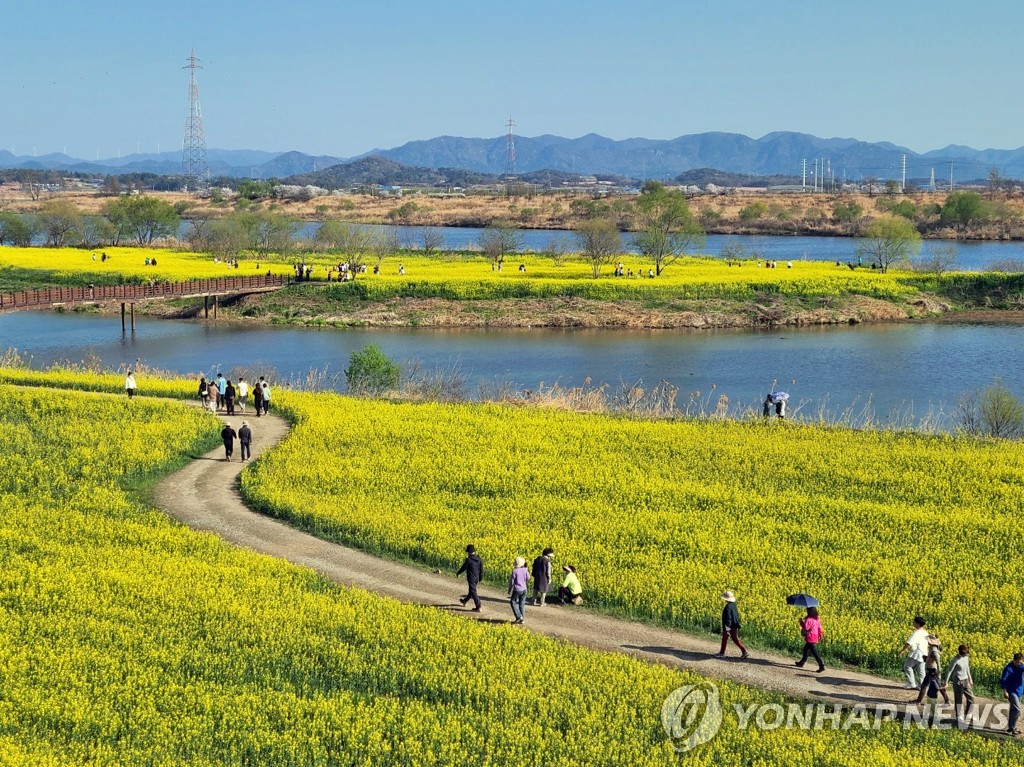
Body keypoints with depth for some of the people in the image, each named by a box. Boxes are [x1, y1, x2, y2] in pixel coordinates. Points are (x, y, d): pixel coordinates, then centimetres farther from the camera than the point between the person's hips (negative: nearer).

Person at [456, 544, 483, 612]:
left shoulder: (468, 560, -20)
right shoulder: (479, 559, 1)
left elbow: (463, 568, -10)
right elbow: (481, 569, 7)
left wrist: (458, 573, 8)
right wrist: (480, 579, 17)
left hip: (471, 579, -8)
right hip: (477, 578, 8)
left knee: (473, 592, -3)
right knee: (472, 590, 24)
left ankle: (478, 607, -5)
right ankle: (465, 601, 47)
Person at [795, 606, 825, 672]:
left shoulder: (808, 619, -20)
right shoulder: (817, 619, 5)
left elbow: (805, 627, -21)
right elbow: (819, 628, 10)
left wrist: (801, 622, -7)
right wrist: (820, 635, 19)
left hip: (810, 639, -9)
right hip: (815, 639, 9)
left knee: (815, 653, -7)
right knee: (806, 649, 24)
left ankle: (821, 666, -11)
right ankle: (802, 662, 37)